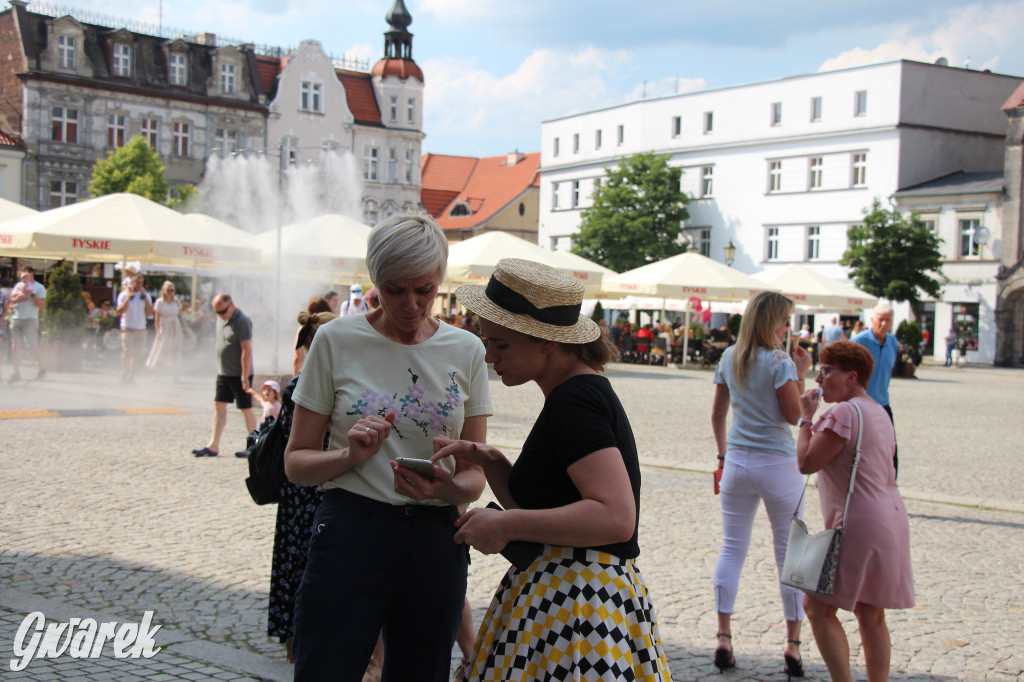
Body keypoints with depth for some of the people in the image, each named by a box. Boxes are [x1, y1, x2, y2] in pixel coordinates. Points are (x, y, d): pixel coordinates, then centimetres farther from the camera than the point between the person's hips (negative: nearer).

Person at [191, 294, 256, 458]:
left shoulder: (242, 321, -17)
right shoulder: (224, 320, 10)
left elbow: (247, 351, -21)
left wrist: (245, 377, -23)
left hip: (239, 375, -8)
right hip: (223, 373, 9)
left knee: (246, 409, 2)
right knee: (219, 407, 6)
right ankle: (213, 446, 9)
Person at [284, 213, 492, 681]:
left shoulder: (466, 351, 6)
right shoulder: (337, 340, -1)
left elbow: (475, 475, 8)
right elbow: (295, 462, 3)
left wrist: (450, 488, -15)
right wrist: (350, 456, -17)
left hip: (436, 541, 3)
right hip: (351, 533, -2)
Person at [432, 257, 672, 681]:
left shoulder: (573, 402, -17)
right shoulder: (584, 392, 14)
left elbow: (615, 517, -28)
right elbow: (533, 505, 19)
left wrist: (505, 525, -21)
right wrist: (489, 460, 3)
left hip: (574, 606, -10)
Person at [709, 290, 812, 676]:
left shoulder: (729, 358, 5)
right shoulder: (778, 362, -12)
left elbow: (717, 414, 11)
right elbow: (794, 415, -9)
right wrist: (801, 374, -3)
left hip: (737, 463, 5)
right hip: (778, 466, -5)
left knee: (732, 549, 9)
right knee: (789, 553, 6)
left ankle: (724, 638, 7)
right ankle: (793, 644, 10)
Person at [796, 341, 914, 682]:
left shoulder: (845, 413, -14)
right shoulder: (879, 412, 16)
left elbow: (806, 462, -16)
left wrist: (806, 418, -4)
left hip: (859, 525, -10)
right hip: (890, 519, 10)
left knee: (818, 607, -3)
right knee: (871, 615, 13)